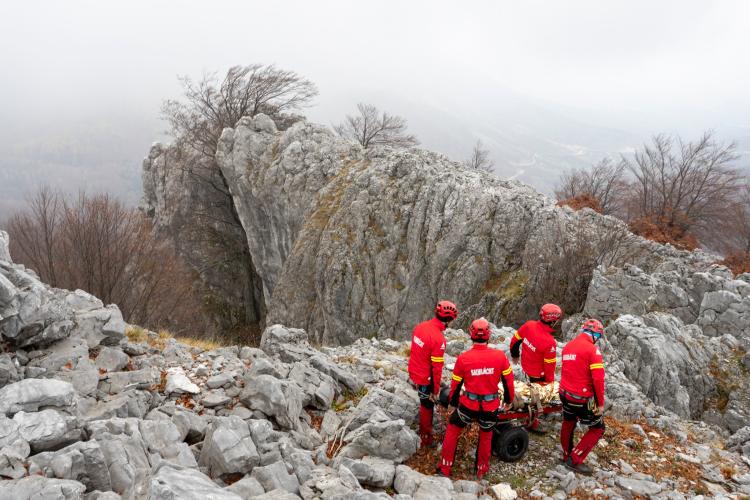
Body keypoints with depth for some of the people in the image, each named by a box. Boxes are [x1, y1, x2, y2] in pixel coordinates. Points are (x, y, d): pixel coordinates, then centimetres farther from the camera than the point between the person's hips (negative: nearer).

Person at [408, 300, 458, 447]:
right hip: (426, 378, -7)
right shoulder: (438, 339, -29)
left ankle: (423, 428, 46)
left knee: (425, 402, 28)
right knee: (427, 406, 13)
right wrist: (436, 389, -13)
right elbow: (437, 367, -24)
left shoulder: (420, 326, -4)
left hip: (414, 372, 7)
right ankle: (426, 438, 31)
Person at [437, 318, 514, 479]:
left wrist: (453, 402, 17)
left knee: (453, 429, 22)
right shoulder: (500, 356, -12)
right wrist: (509, 400, 17)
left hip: (468, 404, -1)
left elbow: (456, 384, -1)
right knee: (486, 435, 27)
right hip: (490, 406, 1)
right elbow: (508, 380, -1)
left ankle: (444, 469, 25)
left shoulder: (463, 358, -13)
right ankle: (481, 470, 40)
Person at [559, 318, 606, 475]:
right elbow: (598, 379, -19)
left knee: (568, 423, 26)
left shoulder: (568, 346, 8)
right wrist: (600, 403, -11)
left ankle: (567, 455, 39)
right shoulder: (592, 349, -15)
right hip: (583, 399, -7)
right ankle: (575, 459, 6)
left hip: (565, 393, 7)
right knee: (597, 428, 9)